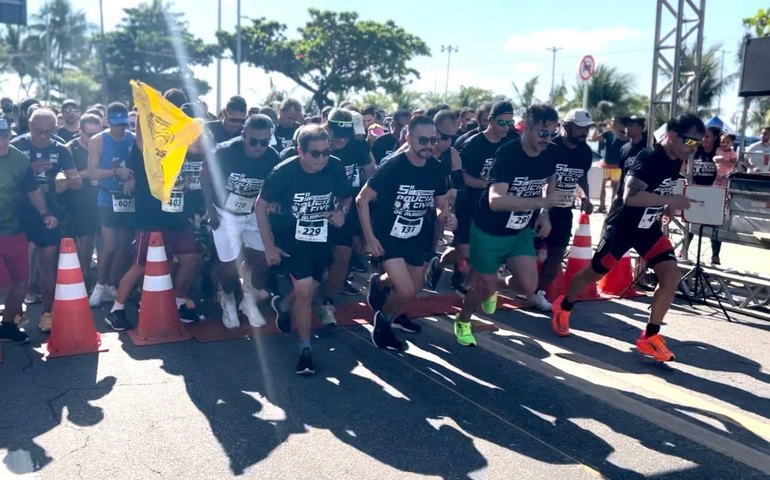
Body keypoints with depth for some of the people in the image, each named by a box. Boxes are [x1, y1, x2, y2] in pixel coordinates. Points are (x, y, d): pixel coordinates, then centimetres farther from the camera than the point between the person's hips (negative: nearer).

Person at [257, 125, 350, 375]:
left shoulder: (335, 168, -16)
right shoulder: (284, 172, -22)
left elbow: (346, 197, 4)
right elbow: (261, 205, -9)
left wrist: (341, 211, -19)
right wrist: (269, 245, -10)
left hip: (321, 238, 4)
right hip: (291, 237, -4)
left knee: (310, 291, 16)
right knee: (304, 289, -14)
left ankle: (282, 304, 52)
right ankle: (305, 349, 4)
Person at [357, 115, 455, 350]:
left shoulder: (436, 169, -6)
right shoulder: (392, 166, -21)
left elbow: (441, 204, 8)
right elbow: (362, 199, -15)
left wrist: (446, 216, -16)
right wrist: (370, 238, -18)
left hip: (419, 238, 6)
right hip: (388, 237, -6)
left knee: (414, 288, 18)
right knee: (406, 291, -19)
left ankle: (380, 283, 50)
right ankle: (383, 320, 12)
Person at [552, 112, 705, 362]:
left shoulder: (676, 161, 1)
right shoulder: (648, 159, -25)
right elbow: (630, 196, -39)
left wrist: (668, 208, 4)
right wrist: (670, 200, -35)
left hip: (649, 227, 7)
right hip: (621, 225, -7)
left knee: (671, 275, -8)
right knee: (595, 273, 9)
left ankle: (649, 337, 2)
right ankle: (563, 306, 37)